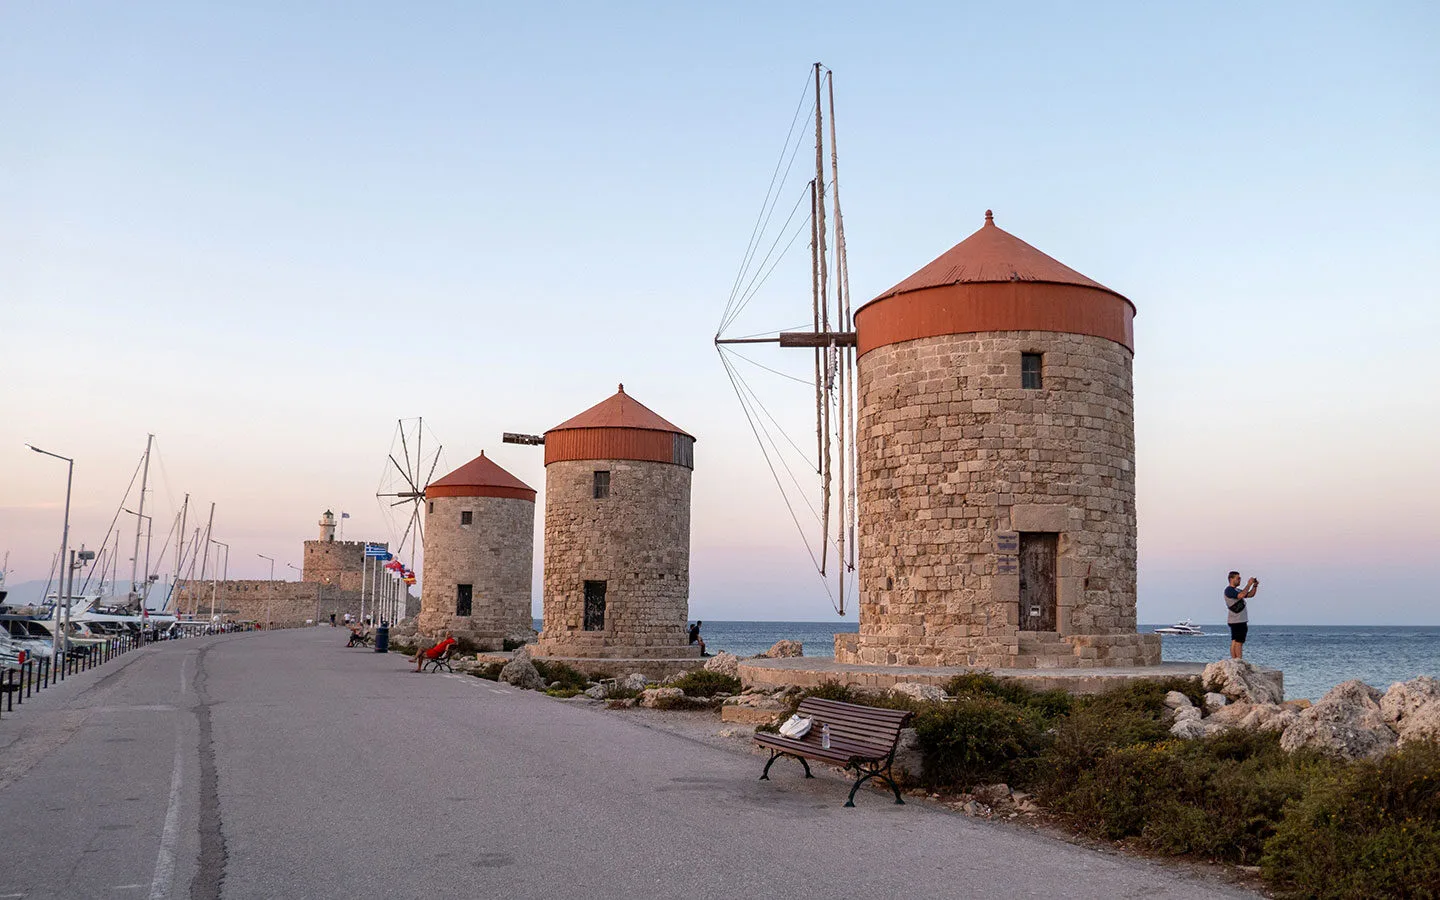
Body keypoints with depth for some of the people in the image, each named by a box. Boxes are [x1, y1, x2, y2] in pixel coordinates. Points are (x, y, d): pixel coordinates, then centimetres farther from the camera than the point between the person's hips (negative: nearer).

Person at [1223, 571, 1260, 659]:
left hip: (1241, 620, 10)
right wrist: (1248, 584, -18)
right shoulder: (1229, 590, -10)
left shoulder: (1236, 590, 20)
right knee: (1238, 642, -12)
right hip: (1236, 621, -10)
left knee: (1234, 642, 7)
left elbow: (1250, 595, 23)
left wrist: (1255, 585, 7)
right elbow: (1241, 595, -26)